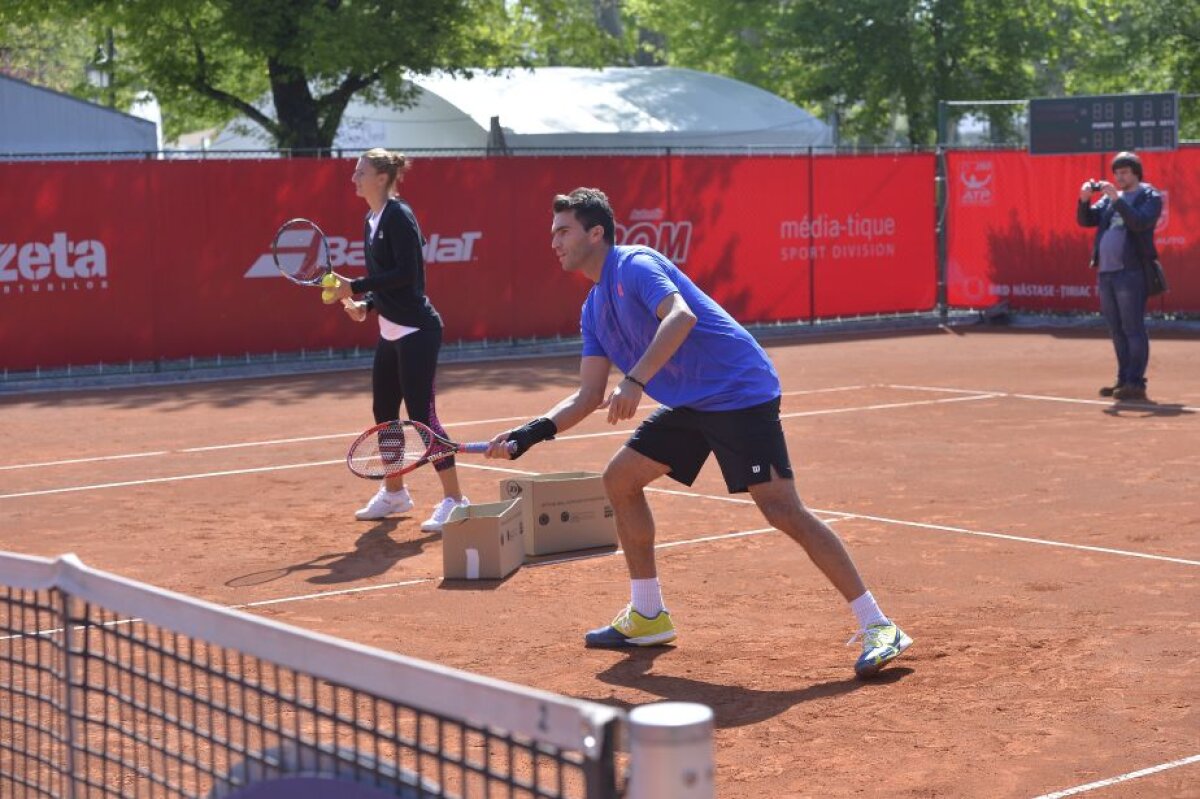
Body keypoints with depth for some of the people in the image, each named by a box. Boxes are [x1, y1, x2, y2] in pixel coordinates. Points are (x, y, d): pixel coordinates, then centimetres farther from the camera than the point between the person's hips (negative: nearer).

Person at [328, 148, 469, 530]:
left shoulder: (399, 216, -14)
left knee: (421, 414, -9)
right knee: (384, 412, 15)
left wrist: (356, 287, -20)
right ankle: (394, 492, 30)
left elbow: (407, 273, -23)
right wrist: (366, 305, 4)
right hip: (390, 333, 10)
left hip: (416, 331, -10)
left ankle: (454, 500, -4)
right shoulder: (371, 221, 12)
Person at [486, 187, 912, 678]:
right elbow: (589, 398, 14)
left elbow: (681, 316, -32)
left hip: (740, 393, -10)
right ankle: (648, 616, 22)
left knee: (782, 510, -18)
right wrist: (531, 433, 1)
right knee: (620, 479, 11)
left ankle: (878, 628, -15)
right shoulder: (594, 310, 15)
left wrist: (635, 380, -41)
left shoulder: (635, 265, -12)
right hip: (691, 405, 10)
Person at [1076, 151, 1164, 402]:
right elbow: (1086, 220, 12)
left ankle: (1135, 383, -10)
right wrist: (1084, 200, -6)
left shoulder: (1149, 196, 0)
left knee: (1133, 330, -9)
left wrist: (1117, 199, -22)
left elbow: (1140, 222, -17)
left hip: (1131, 273, -7)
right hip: (1105, 272, 7)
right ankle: (1124, 380, 16)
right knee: (1117, 332, 10)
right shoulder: (1110, 197, 19)